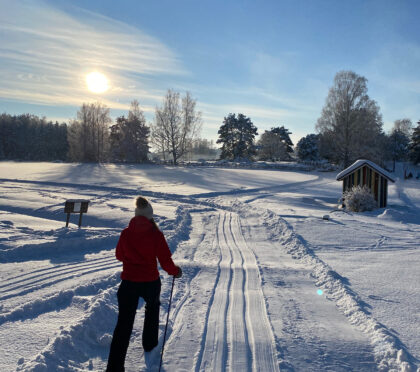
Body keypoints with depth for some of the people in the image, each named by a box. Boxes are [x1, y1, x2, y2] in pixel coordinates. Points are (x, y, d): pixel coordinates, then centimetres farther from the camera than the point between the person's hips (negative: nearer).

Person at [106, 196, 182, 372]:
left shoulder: (126, 233, -5)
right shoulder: (156, 234, -12)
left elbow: (119, 256, 10)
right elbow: (165, 262, -10)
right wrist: (176, 271, 9)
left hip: (128, 283, 1)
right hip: (150, 282, -1)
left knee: (124, 323, 5)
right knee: (152, 307, 31)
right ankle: (149, 344, 43)